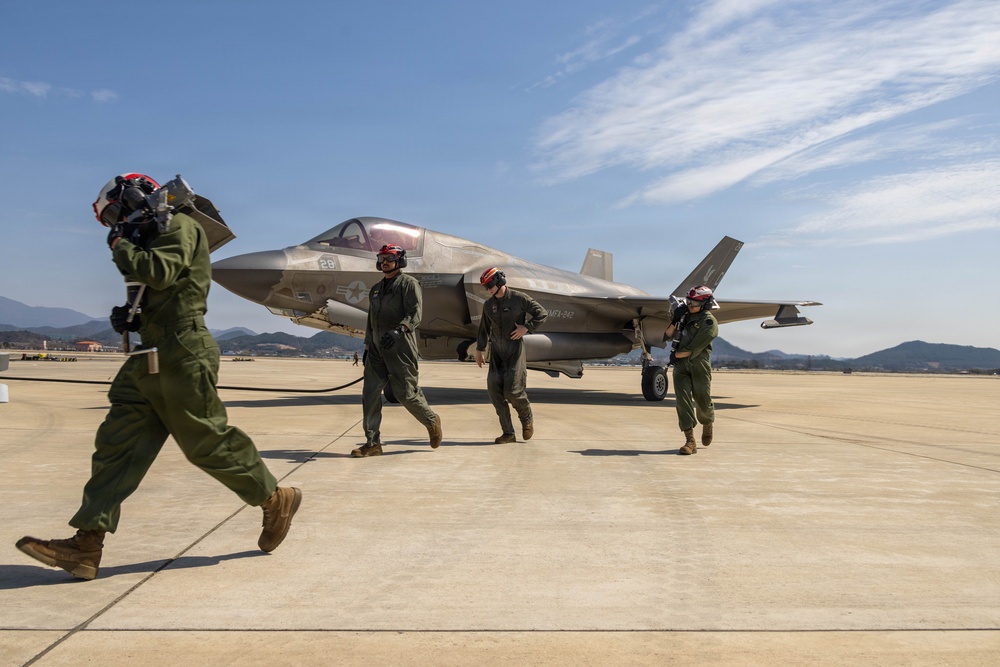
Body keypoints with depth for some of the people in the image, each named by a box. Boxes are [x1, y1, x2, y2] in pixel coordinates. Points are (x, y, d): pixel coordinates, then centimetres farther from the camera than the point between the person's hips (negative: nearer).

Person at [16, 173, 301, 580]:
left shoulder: (179, 226, -3)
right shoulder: (155, 238, 25)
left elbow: (160, 272, -20)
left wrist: (121, 246, -3)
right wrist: (133, 321, 12)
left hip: (181, 355, -9)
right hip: (154, 358, 10)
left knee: (207, 442, -5)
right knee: (117, 443, 2)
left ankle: (275, 500, 12)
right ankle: (87, 545, 1)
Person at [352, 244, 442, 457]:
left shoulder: (408, 283, -3)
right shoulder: (376, 289, 20)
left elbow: (415, 314, -17)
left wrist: (398, 331, -33)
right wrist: (367, 346, 22)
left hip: (400, 346, -7)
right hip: (378, 349, 7)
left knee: (406, 391, -4)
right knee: (370, 393, -2)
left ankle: (431, 421, 24)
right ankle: (373, 443, 0)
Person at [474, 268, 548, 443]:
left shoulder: (519, 298, -6)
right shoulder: (488, 304, 9)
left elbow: (542, 313, -2)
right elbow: (484, 328, 20)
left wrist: (526, 327, -12)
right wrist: (479, 349, 18)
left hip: (515, 349, -5)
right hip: (497, 351, 5)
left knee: (513, 390, -12)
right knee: (494, 390, -6)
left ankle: (527, 419, 20)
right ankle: (508, 433, 2)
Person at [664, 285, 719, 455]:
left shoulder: (709, 323, -8)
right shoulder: (686, 315, 11)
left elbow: (694, 349, -14)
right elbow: (668, 336, 13)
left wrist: (676, 355, -6)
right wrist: (675, 321, -2)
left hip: (699, 364, -4)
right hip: (681, 364, 4)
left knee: (702, 399, 2)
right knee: (682, 398, -8)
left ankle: (708, 423, 39)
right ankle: (690, 441, -9)